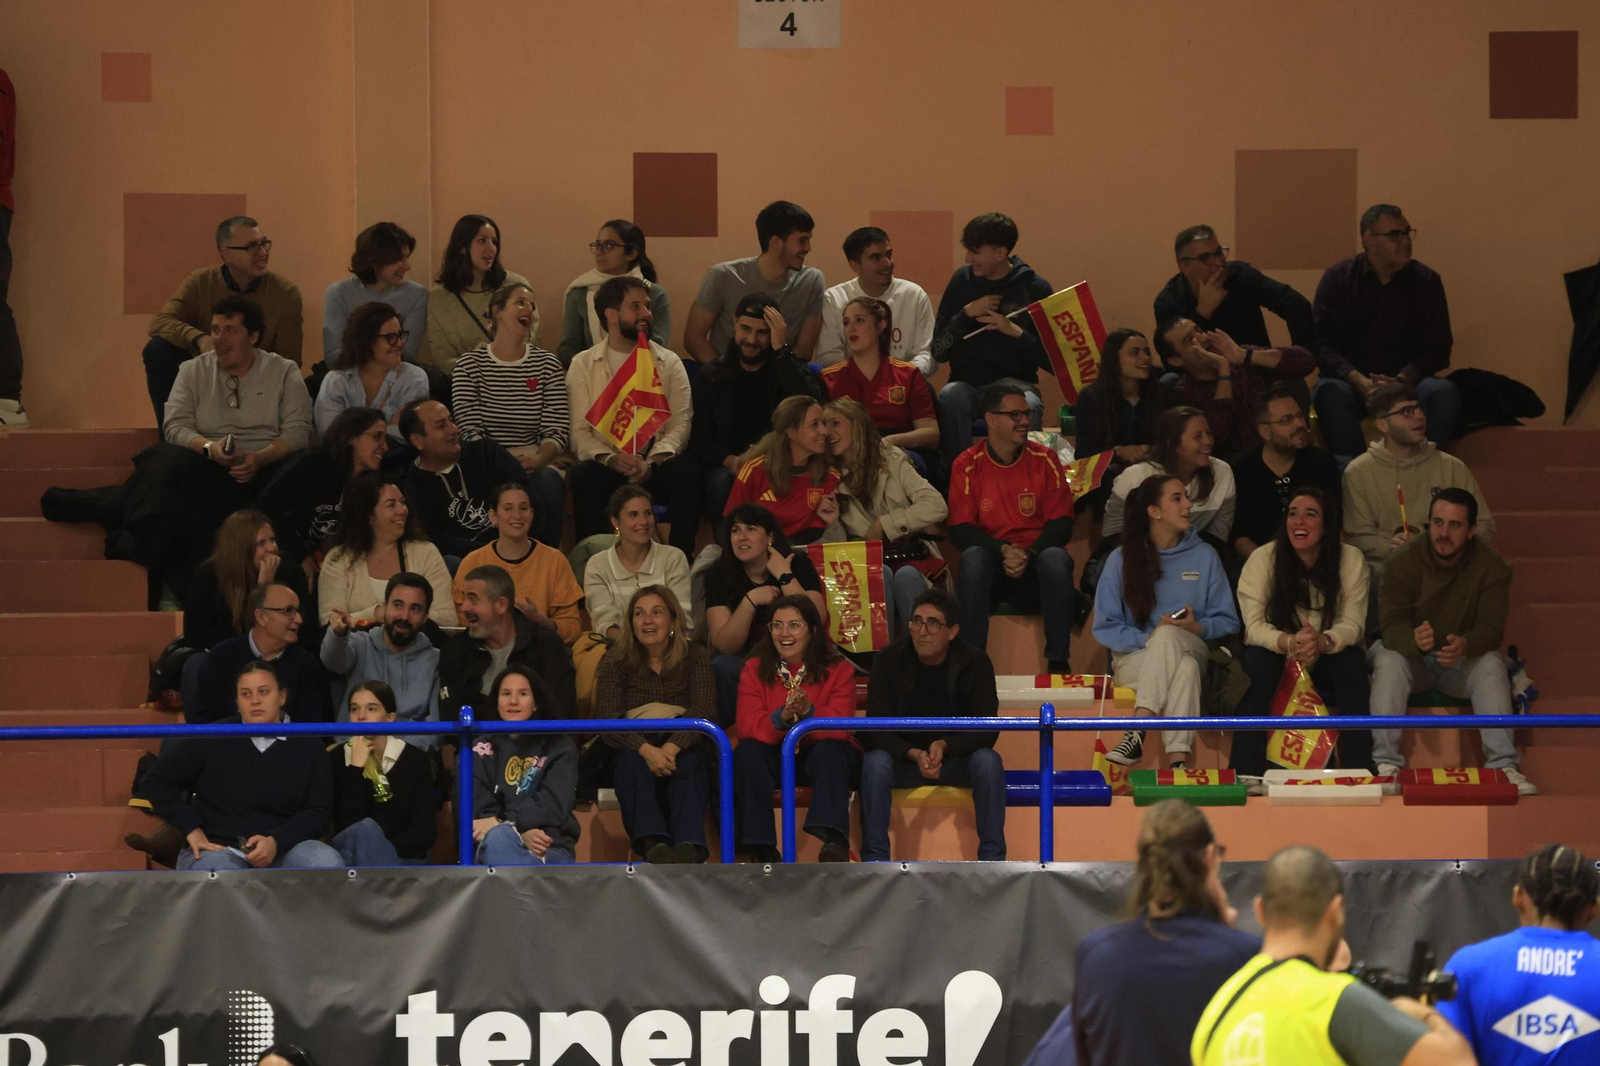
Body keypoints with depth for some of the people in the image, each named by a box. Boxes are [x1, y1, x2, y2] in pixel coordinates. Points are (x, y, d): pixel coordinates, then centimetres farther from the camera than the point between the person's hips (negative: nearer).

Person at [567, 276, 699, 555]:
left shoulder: (669, 363, 11)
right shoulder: (583, 365, 8)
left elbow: (680, 424, -1)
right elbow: (580, 431, -1)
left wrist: (652, 462, -20)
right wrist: (612, 459, -21)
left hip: (656, 461, 1)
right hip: (607, 463, -1)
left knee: (687, 473, -32)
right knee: (584, 477, -35)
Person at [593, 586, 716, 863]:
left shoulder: (695, 657, 6)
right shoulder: (617, 661, 5)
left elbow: (704, 711, -9)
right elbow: (606, 719, -9)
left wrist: (671, 749, -30)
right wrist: (646, 750, -29)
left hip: (683, 749, 0)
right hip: (633, 749, 0)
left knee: (688, 763, -34)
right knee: (634, 763, -34)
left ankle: (688, 845, -59)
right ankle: (652, 844, -58)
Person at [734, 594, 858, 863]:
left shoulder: (837, 669, -5)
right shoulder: (755, 670, 0)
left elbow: (841, 727, -19)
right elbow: (747, 727, -15)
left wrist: (808, 712, -38)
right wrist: (781, 717, -35)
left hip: (822, 759, -2)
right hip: (773, 758, 2)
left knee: (828, 750, -34)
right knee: (747, 752, -28)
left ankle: (835, 840, -47)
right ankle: (762, 848, -27)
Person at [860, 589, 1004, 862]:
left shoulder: (975, 663, -8)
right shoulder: (888, 662, -8)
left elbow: (987, 729, -11)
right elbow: (876, 730, -12)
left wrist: (945, 746, -31)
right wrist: (915, 755, -31)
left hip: (957, 758, 0)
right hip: (904, 757, 0)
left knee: (988, 761, -31)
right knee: (874, 762, -32)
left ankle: (992, 857, -27)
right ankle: (875, 858, -30)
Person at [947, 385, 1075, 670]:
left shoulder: (1044, 460, 4)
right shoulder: (968, 465, 2)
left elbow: (1061, 524, 0)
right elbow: (959, 530, -3)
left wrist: (1029, 554, -18)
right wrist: (1003, 550, -20)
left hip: (1035, 567, 0)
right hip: (992, 566, 0)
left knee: (1056, 558, -32)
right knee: (972, 558, -33)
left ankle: (1058, 662, -29)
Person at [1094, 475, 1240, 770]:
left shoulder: (1204, 555, 10)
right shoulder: (1122, 560, 5)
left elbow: (1227, 622, 8)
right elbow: (1105, 627, 0)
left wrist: (1198, 628, -14)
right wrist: (1146, 639, -16)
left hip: (1192, 650, 1)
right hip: (1134, 657, -1)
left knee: (1168, 636, -36)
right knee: (1185, 669, -36)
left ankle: (1138, 732, -46)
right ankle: (1178, 758, -49)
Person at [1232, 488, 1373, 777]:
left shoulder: (1351, 560, -10)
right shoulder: (1263, 559, -13)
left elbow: (1352, 624, -16)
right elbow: (1254, 625, -20)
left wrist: (1323, 642, -40)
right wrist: (1289, 643, -42)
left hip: (1327, 663, 1)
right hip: (1277, 661, -1)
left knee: (1352, 657, -31)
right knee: (1258, 657, -33)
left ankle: (1360, 772, -28)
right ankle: (1245, 774, -34)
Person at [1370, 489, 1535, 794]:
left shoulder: (1492, 567, -10)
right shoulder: (1403, 563, -12)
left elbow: (1491, 628, -18)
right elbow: (1391, 625, -21)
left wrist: (1465, 645, -43)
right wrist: (1414, 640, -46)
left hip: (1463, 662, 1)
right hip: (1413, 660, -1)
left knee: (1492, 665, -30)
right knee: (1388, 660, -32)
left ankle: (1503, 766, -35)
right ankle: (1386, 764, -37)